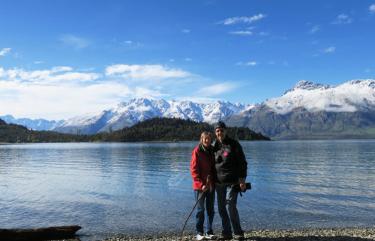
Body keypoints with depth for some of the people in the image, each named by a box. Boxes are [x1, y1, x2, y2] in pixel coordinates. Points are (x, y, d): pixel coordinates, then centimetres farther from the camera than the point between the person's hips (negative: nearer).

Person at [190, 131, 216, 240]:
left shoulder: (212, 151, 8)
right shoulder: (197, 151, -8)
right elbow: (193, 169, -11)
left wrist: (214, 181, 3)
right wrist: (201, 184, -16)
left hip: (211, 185, 5)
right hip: (200, 186, -5)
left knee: (210, 209, 10)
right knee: (200, 209, 4)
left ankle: (209, 232, 22)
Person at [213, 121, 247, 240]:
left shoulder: (234, 144, -4)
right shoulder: (214, 146, 10)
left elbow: (242, 162, -5)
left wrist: (242, 179, -12)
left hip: (232, 182, -5)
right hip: (219, 183, 6)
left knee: (231, 206, -11)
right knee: (221, 208, 9)